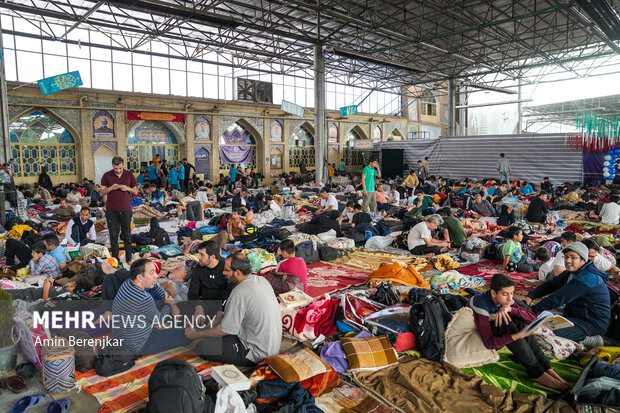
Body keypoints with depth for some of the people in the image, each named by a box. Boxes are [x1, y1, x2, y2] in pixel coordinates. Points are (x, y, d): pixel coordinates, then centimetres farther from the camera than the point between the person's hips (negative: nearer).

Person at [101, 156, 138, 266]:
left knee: (127, 235, 5)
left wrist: (127, 188, -9)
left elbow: (135, 191, 11)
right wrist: (111, 188, -11)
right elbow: (102, 192, 7)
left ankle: (129, 258, 14)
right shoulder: (107, 176, 3)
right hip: (111, 209, 0)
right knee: (113, 235, 3)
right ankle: (115, 258, 12)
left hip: (125, 209, 0)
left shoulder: (129, 175, 5)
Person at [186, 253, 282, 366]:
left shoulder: (240, 293, -25)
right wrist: (224, 315, 10)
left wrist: (195, 334, -3)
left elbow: (224, 330, -17)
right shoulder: (261, 280, 1)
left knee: (202, 347, -8)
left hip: (256, 353, -9)